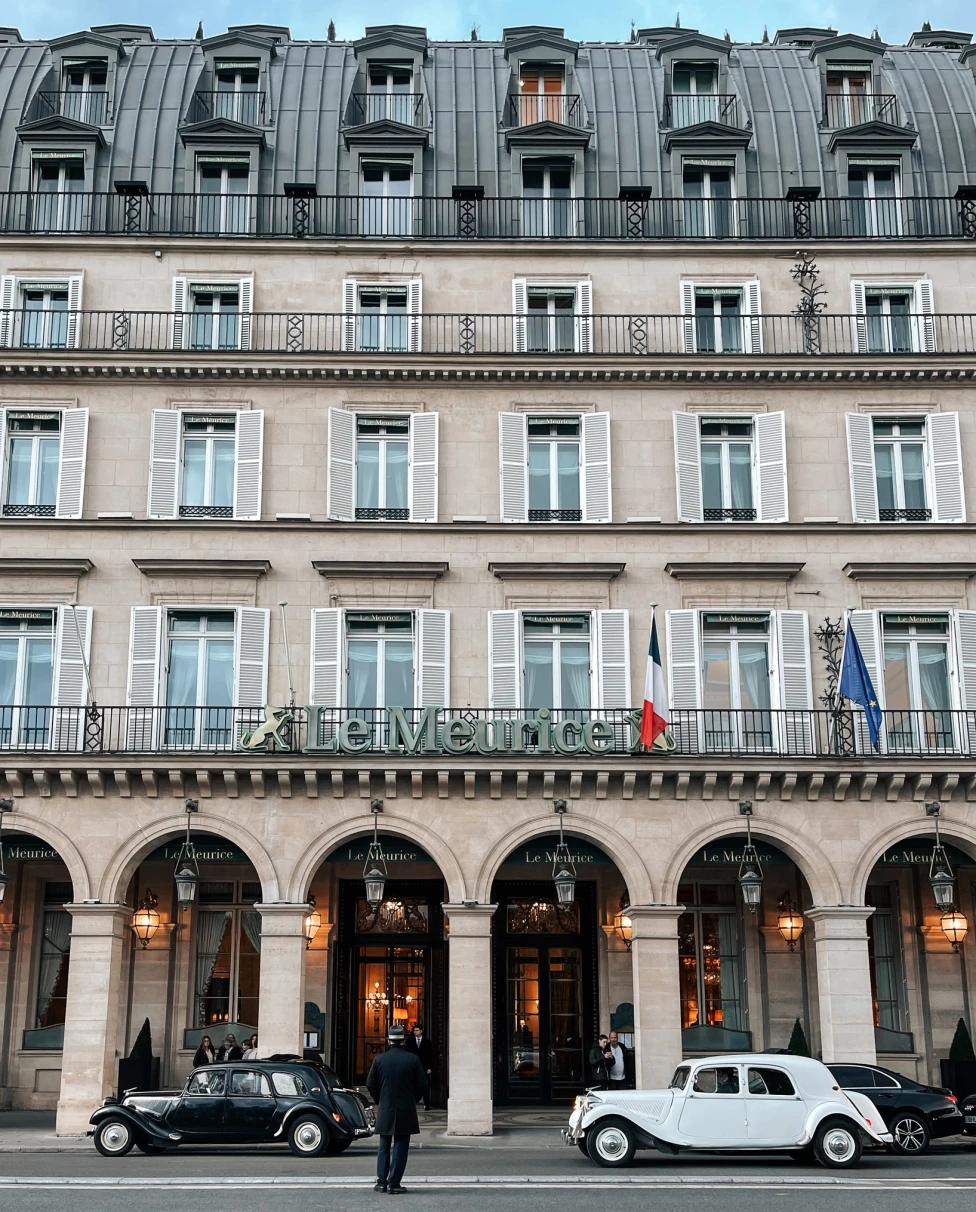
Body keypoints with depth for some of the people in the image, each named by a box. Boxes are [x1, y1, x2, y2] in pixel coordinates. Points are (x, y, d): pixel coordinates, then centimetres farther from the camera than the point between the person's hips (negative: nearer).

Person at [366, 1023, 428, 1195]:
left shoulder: (379, 1059, -3)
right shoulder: (413, 1059, -7)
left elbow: (370, 1084, 0)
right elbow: (422, 1084, -4)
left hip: (385, 1110, 2)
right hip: (406, 1111, -2)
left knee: (384, 1148, 14)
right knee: (400, 1148, 3)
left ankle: (381, 1181, 14)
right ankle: (393, 1184, 1)